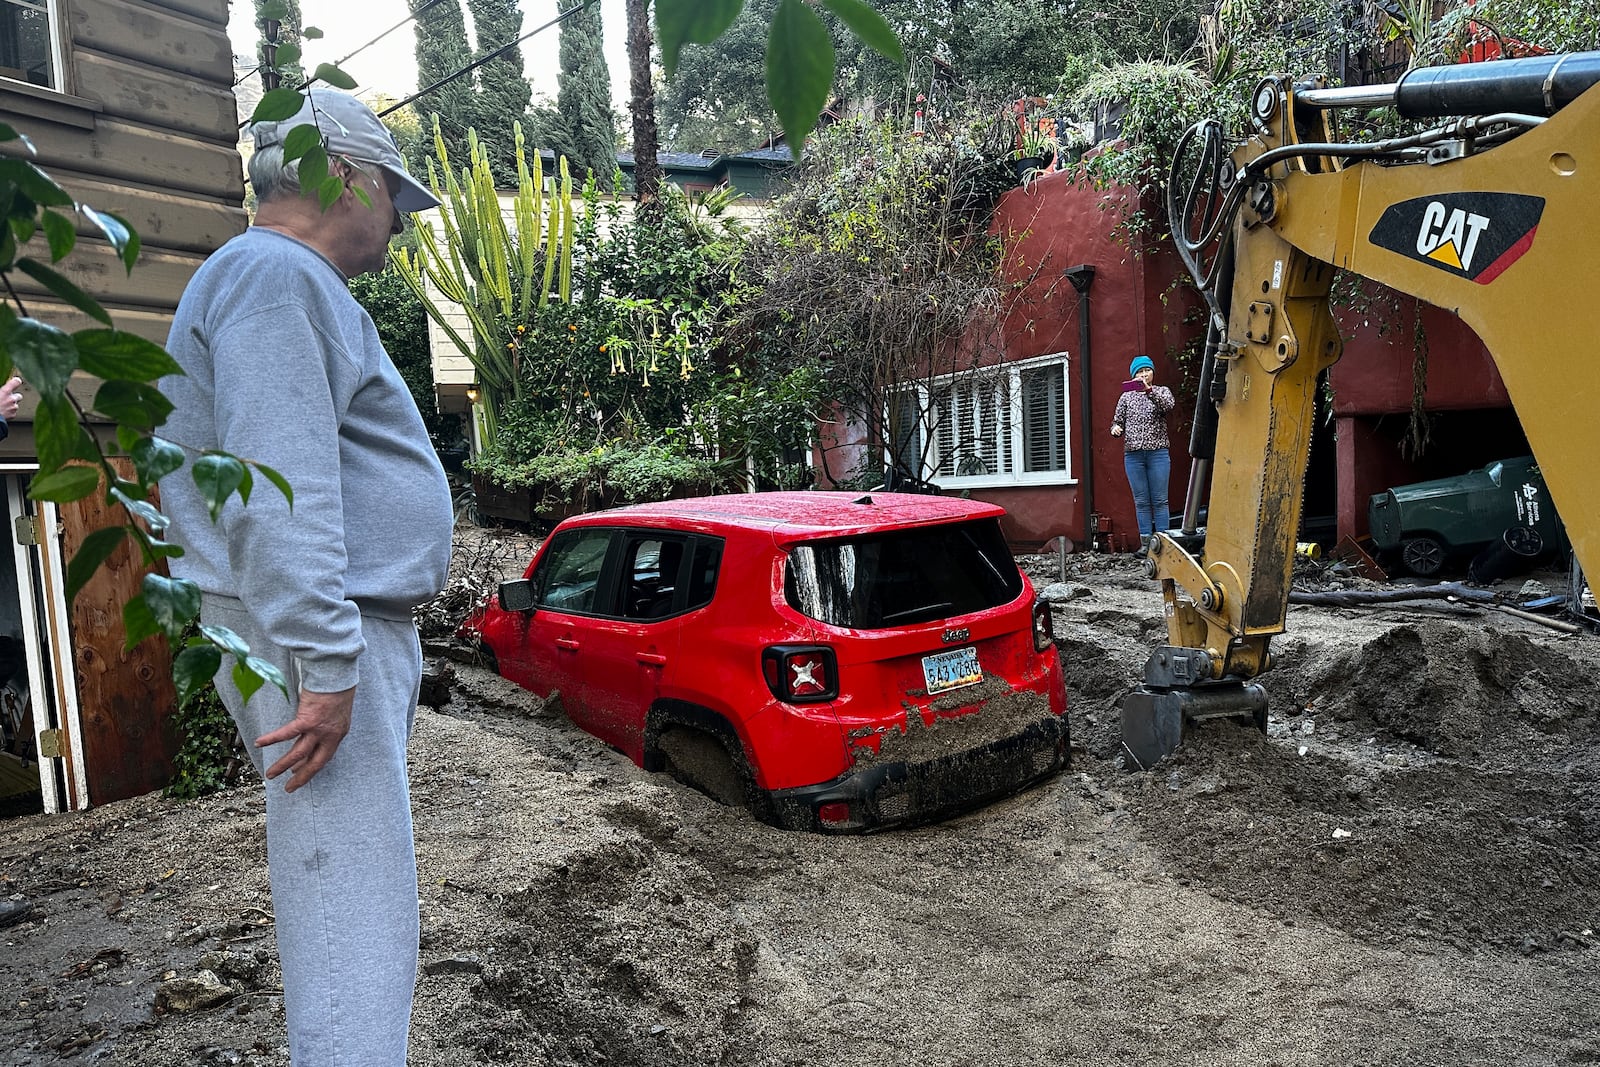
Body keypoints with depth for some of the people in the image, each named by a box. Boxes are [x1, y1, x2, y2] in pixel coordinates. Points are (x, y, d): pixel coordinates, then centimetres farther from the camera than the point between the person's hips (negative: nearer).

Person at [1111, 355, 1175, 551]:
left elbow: (1168, 405, -15)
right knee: (1141, 501, 4)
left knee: (1160, 500, -2)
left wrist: (1149, 390, -29)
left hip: (1158, 453, -2)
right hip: (1133, 455, 2)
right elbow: (1117, 421, 15)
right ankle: (1145, 543, 7)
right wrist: (1115, 429, -8)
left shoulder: (1162, 391, 7)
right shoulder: (1126, 396, 13)